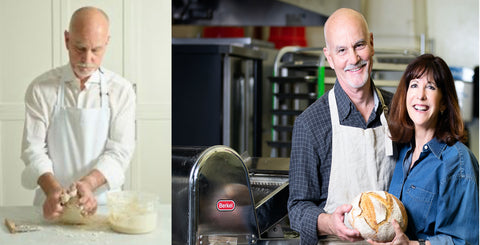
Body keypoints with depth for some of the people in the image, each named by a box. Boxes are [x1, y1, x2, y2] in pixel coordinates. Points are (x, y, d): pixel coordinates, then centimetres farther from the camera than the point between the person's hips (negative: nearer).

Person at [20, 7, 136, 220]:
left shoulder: (121, 90, 0)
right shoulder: (41, 88, 0)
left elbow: (119, 151, -4)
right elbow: (33, 148, -3)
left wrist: (89, 183, -22)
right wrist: (53, 189, -22)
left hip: (102, 202, 0)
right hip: (53, 204, 0)